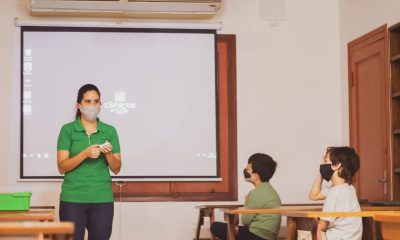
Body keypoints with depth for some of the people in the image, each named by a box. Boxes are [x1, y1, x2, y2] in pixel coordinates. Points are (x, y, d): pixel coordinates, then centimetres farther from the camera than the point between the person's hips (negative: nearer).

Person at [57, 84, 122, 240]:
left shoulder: (109, 131, 7)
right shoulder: (68, 130, 1)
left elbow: (116, 169, 7)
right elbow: (62, 167, -5)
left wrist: (108, 154, -13)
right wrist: (85, 154, -20)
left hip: (102, 199, 2)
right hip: (72, 199, -2)